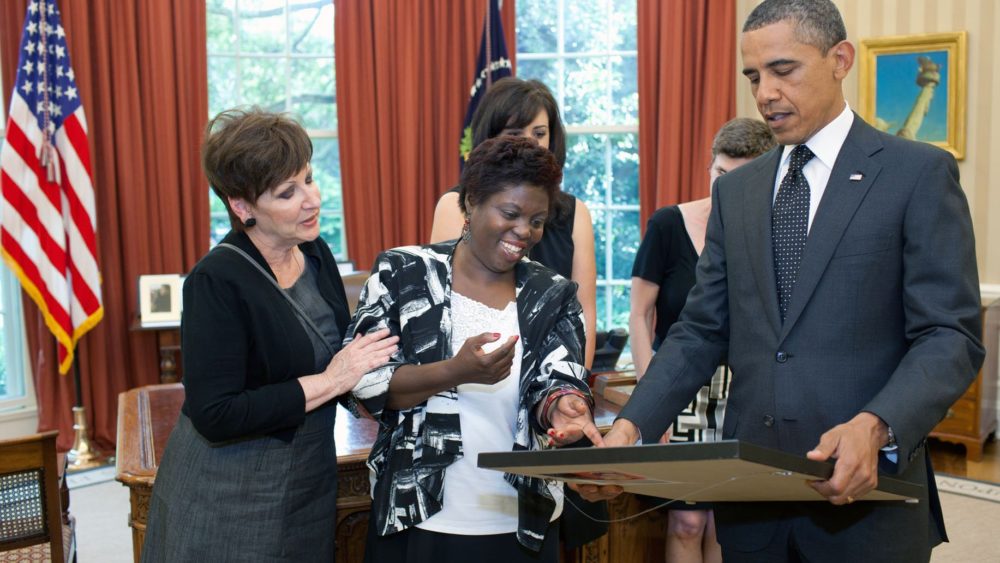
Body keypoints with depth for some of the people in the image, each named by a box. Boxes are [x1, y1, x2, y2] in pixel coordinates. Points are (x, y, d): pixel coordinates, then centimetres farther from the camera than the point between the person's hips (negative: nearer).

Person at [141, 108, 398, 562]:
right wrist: (330, 381, -22)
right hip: (229, 501, -6)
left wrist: (366, 368, -6)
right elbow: (215, 416, -24)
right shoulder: (217, 283, -20)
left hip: (310, 483, 6)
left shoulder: (315, 253, 0)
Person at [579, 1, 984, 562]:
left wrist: (876, 427, -26)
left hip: (866, 493, -4)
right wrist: (633, 425, -7)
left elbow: (951, 336, -9)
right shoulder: (736, 190, 10)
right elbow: (702, 331, 7)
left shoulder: (920, 173, -3)